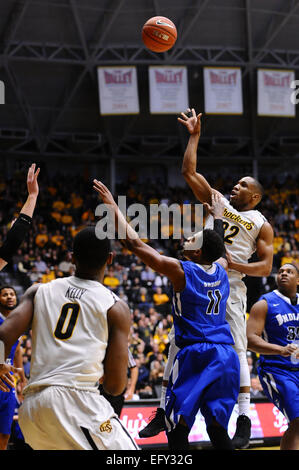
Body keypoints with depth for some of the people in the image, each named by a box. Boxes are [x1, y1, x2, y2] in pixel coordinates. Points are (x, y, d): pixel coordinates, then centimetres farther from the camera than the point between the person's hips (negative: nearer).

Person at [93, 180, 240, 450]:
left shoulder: (182, 271, -7)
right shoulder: (221, 270, 9)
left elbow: (135, 243, -5)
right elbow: (226, 248, 35)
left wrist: (113, 207, 3)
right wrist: (218, 217, 47)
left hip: (196, 355, -6)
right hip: (226, 355, 6)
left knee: (177, 427, -2)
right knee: (217, 428, 9)